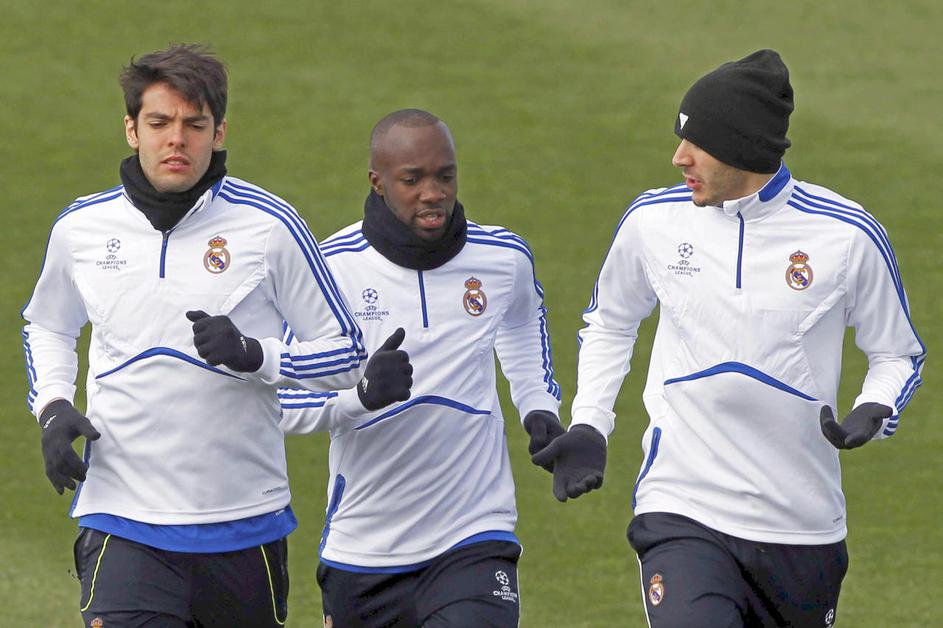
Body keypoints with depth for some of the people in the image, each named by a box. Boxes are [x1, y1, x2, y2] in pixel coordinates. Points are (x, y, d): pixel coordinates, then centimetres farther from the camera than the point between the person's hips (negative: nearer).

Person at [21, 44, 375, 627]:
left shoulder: (269, 225, -4)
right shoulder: (81, 228, 4)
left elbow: (348, 354, 1)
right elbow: (46, 325, 25)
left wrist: (253, 356, -17)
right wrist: (53, 410, 6)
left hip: (245, 524, 0)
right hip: (124, 523, 0)